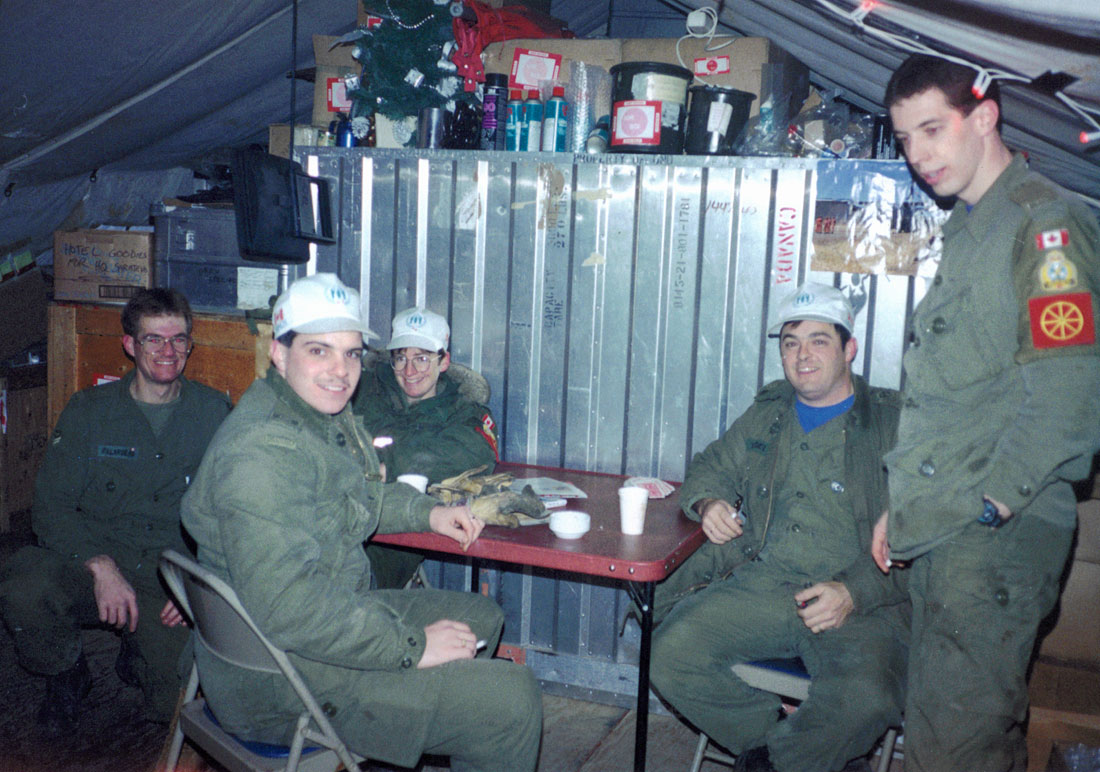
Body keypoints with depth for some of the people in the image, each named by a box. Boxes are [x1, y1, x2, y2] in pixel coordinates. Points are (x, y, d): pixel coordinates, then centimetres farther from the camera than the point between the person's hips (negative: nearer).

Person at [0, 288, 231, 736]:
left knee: (180, 705, -19)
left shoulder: (214, 414, 4)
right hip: (88, 565, 1)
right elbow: (50, 506, -2)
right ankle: (66, 675, 3)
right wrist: (101, 566, -19)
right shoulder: (88, 411, 4)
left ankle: (138, 660, 19)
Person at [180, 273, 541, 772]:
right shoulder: (261, 451, -27)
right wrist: (411, 646, -26)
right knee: (512, 701, -13)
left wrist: (427, 512, 10)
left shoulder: (331, 417, 7)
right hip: (279, 683, -11)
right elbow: (285, 607, -33)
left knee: (481, 617, 24)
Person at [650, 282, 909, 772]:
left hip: (861, 604, -3)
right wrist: (708, 502, 7)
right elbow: (711, 467, 33)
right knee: (671, 657, -20)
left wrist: (853, 592, -17)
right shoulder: (767, 415, 22)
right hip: (762, 583, 4)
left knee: (864, 699, -33)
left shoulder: (893, 422, 5)